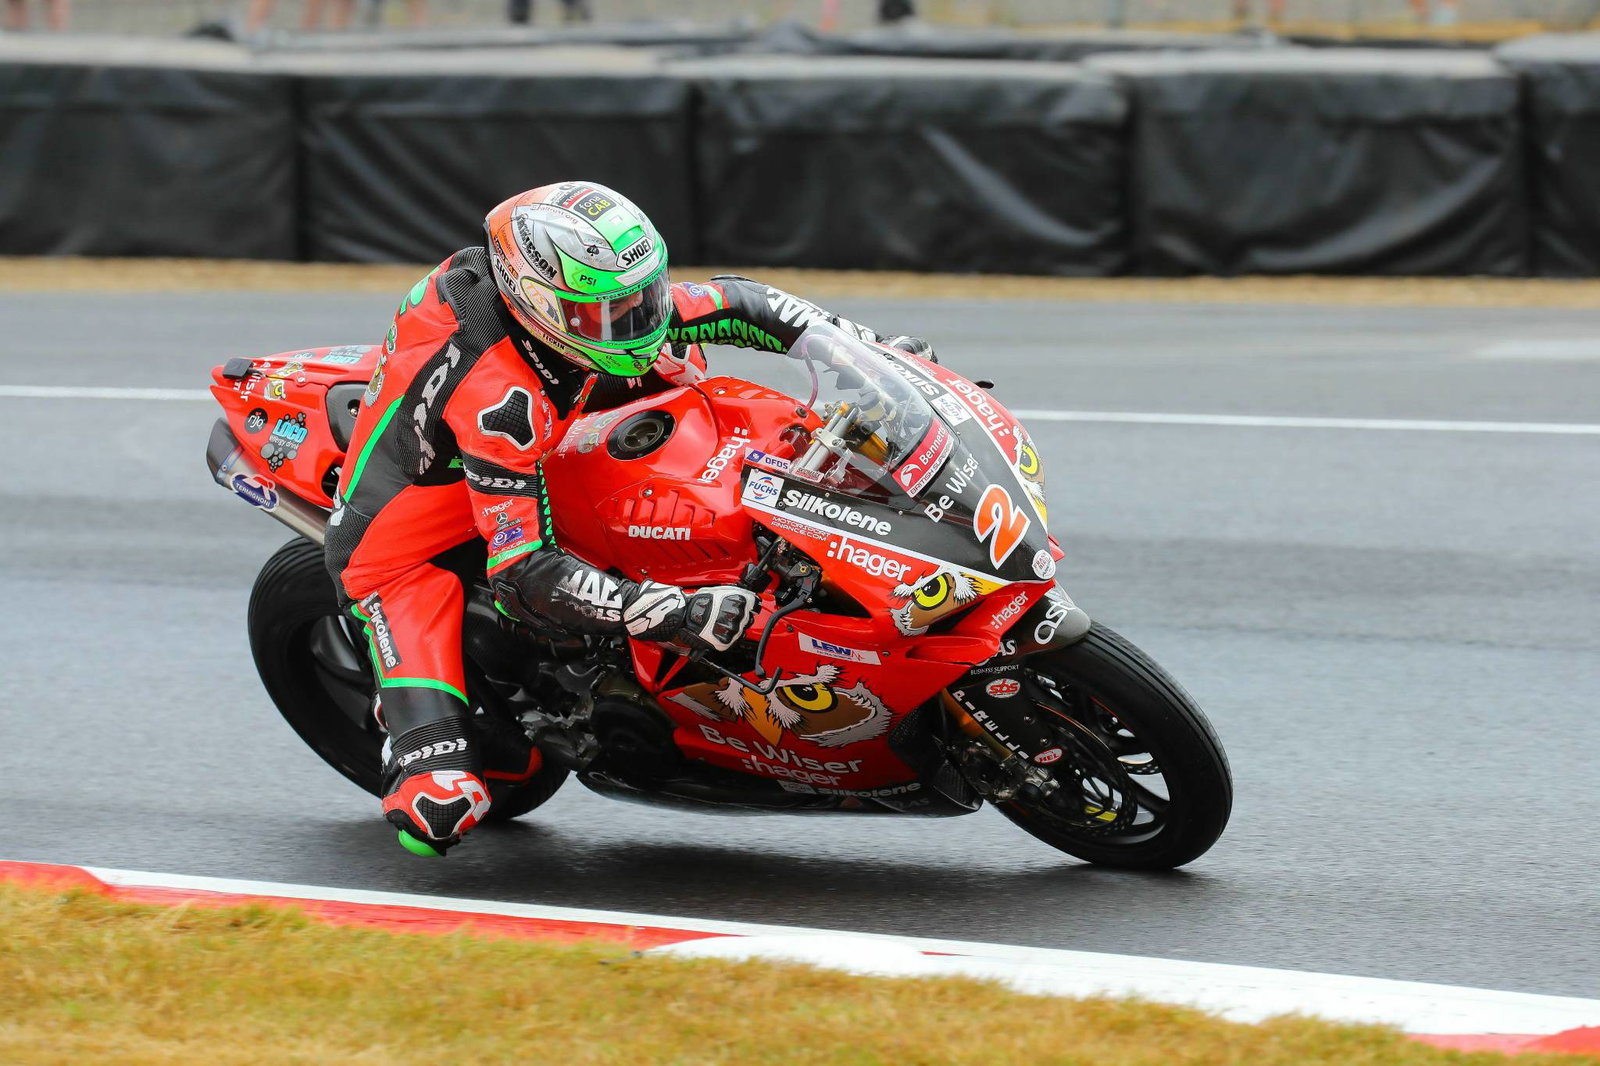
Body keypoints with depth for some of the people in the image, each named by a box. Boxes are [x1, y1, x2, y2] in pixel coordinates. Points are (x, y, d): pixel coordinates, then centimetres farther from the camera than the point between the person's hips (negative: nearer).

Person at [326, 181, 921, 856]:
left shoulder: (595, 311, -15)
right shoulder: (501, 396, -38)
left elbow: (730, 301, 2)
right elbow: (522, 574, -39)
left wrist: (867, 346, -7)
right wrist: (679, 614, -46)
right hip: (403, 545, -8)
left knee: (676, 366, 9)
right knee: (438, 816, -23)